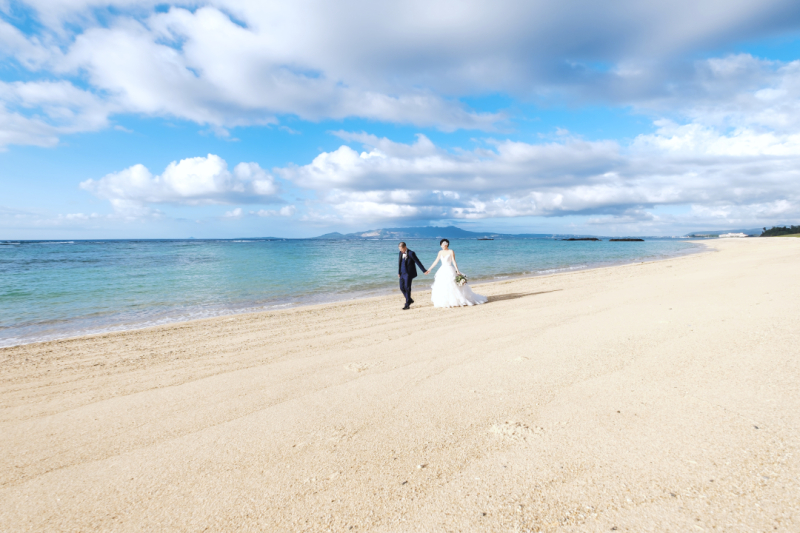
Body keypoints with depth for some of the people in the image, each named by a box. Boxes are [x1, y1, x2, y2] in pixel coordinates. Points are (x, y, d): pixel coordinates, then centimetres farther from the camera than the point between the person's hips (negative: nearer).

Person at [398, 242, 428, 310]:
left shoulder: (411, 253, -13)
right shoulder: (401, 253, 8)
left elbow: (418, 262, -11)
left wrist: (424, 271, -9)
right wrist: (398, 272, 11)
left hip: (409, 273, -7)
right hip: (402, 273, 7)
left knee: (407, 288, -6)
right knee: (402, 288, 5)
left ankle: (407, 305, 2)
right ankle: (410, 300, 25)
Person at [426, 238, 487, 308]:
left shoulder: (451, 252, -8)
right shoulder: (440, 252, 8)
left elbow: (454, 261, -12)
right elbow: (436, 261, 13)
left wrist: (457, 271, -18)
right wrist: (429, 269, 12)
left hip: (450, 271, -6)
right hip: (442, 271, 6)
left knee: (453, 287, -6)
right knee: (440, 288, 3)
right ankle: (442, 302, 12)